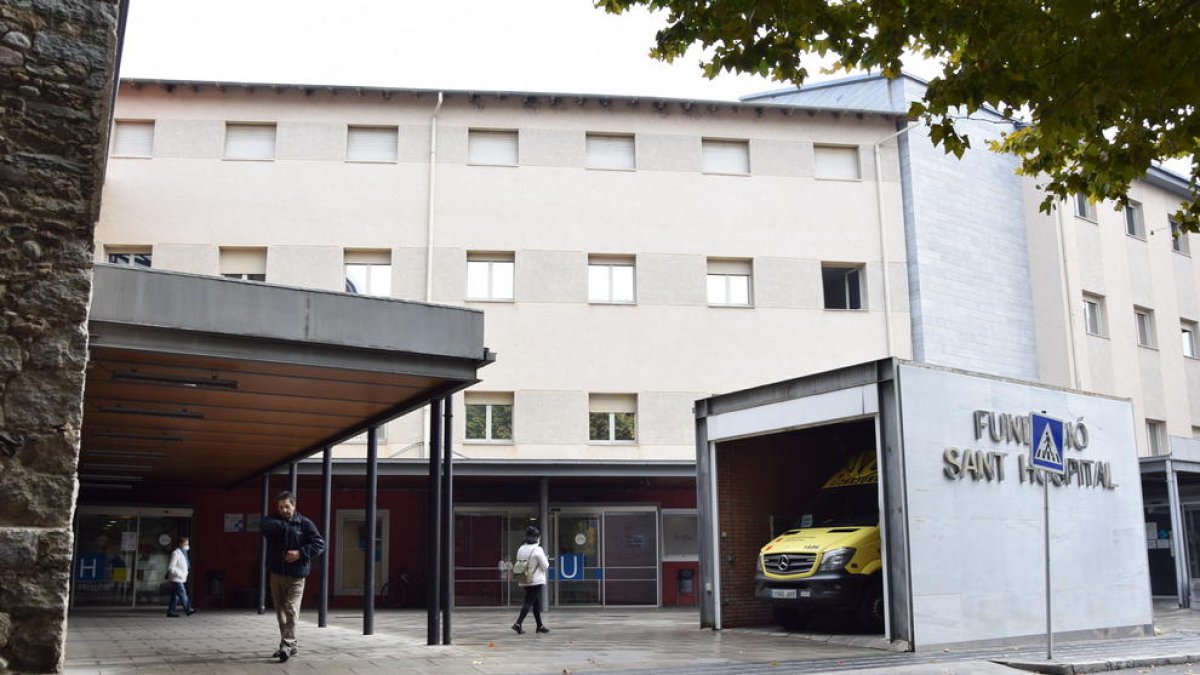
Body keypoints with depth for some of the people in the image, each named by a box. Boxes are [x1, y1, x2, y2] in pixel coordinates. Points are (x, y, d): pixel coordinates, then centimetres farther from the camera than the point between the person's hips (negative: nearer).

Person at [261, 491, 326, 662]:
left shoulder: (305, 523, -1)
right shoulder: (272, 521, 6)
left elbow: (320, 544, -6)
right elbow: (268, 525, -20)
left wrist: (300, 553, -17)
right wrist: (287, 526, -16)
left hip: (296, 576, -4)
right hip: (276, 574, 4)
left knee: (291, 611, -14)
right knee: (280, 612, 11)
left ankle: (287, 645, -15)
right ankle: (290, 645, 22)